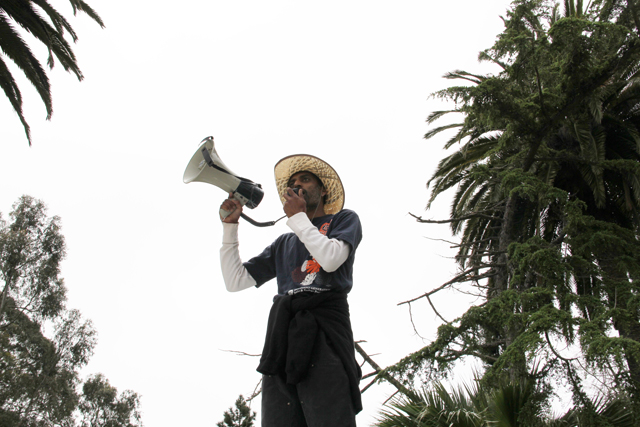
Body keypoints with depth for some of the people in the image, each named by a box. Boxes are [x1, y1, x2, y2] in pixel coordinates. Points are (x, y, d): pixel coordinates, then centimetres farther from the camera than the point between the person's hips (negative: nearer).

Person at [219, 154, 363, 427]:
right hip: (281, 334, 4)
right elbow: (235, 281, 27)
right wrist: (230, 225, 21)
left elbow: (331, 259, -3)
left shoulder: (344, 220, 20)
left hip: (323, 331, -4)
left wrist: (297, 217, 9)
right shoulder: (283, 244, 33)